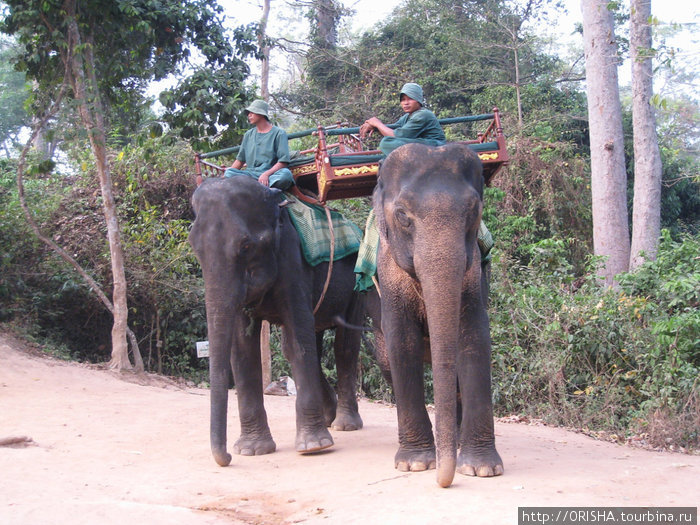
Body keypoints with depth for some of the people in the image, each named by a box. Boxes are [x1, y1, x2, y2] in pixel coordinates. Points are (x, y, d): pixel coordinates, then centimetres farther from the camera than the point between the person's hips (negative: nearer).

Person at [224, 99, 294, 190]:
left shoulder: (279, 133, 5)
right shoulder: (248, 134, 21)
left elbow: (283, 162, -5)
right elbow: (240, 160, 20)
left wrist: (266, 174, -21)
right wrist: (223, 178, 6)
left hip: (271, 173, -4)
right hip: (250, 173, 4)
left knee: (286, 174, -36)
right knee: (228, 172, -25)